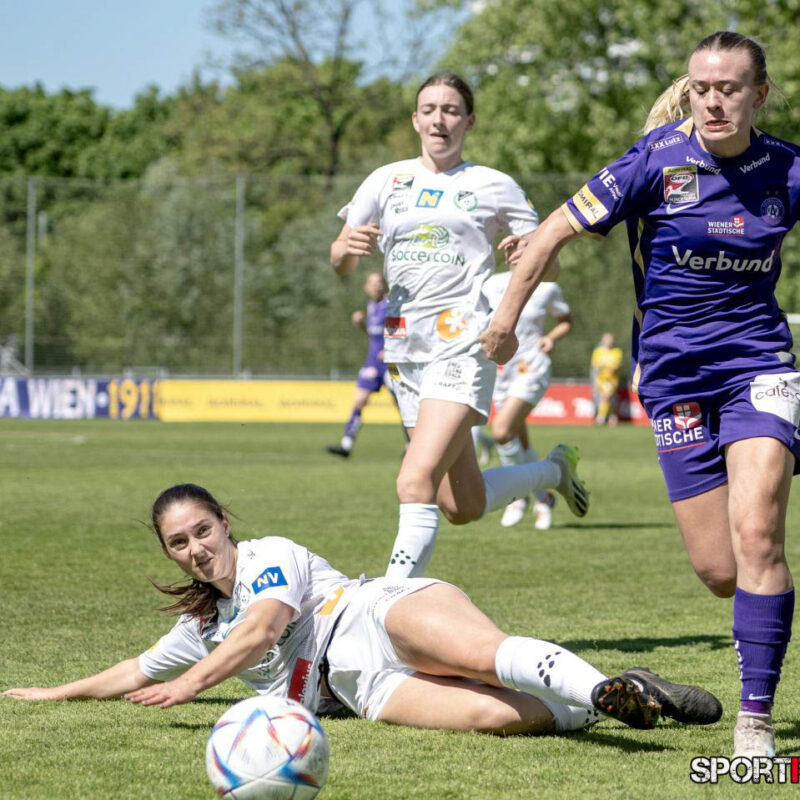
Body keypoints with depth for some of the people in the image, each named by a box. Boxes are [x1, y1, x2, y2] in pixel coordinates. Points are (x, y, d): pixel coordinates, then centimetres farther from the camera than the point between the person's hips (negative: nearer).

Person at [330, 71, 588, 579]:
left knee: (417, 481, -24)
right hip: (405, 346, 5)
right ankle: (554, 470, 38)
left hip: (463, 345, -5)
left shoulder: (494, 187, 5)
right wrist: (347, 246, -11)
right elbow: (342, 266, 13)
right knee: (463, 507, 11)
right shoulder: (387, 181, 14)